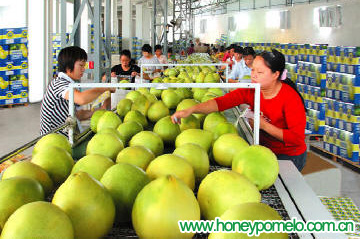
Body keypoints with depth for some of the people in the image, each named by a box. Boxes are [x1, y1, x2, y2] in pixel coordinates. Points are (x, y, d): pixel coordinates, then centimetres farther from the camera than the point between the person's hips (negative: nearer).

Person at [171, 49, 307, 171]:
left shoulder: (290, 98, -23)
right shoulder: (251, 90, -9)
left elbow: (297, 138, -25)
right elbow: (222, 102, -21)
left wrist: (264, 125, -27)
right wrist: (190, 110, -34)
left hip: (289, 156, -5)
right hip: (264, 149, 5)